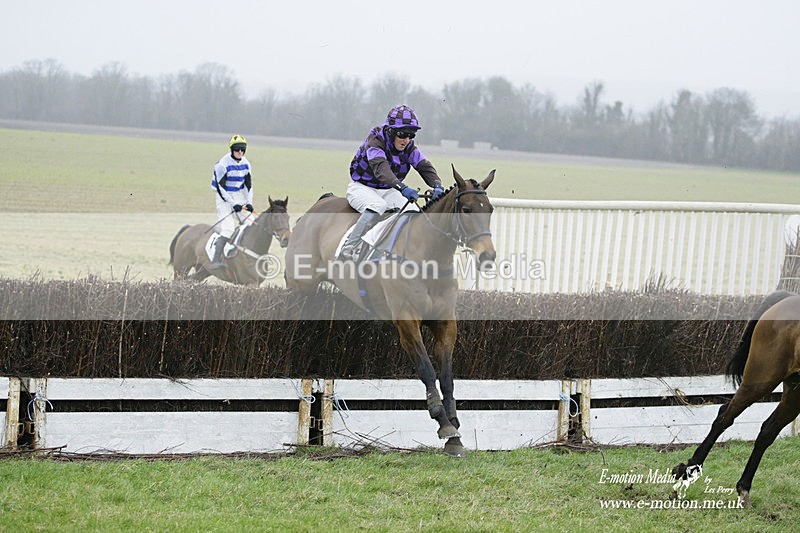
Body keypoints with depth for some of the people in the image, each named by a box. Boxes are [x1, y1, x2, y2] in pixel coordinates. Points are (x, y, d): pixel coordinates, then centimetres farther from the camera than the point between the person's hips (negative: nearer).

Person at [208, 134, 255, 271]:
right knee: (228, 229, -21)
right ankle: (215, 261, -25)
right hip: (224, 198, -7)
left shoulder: (246, 164, 3)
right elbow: (221, 187, -19)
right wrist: (233, 204, -22)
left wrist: (249, 203, -5)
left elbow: (248, 185, 8)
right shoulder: (223, 164, -18)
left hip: (239, 197, 7)